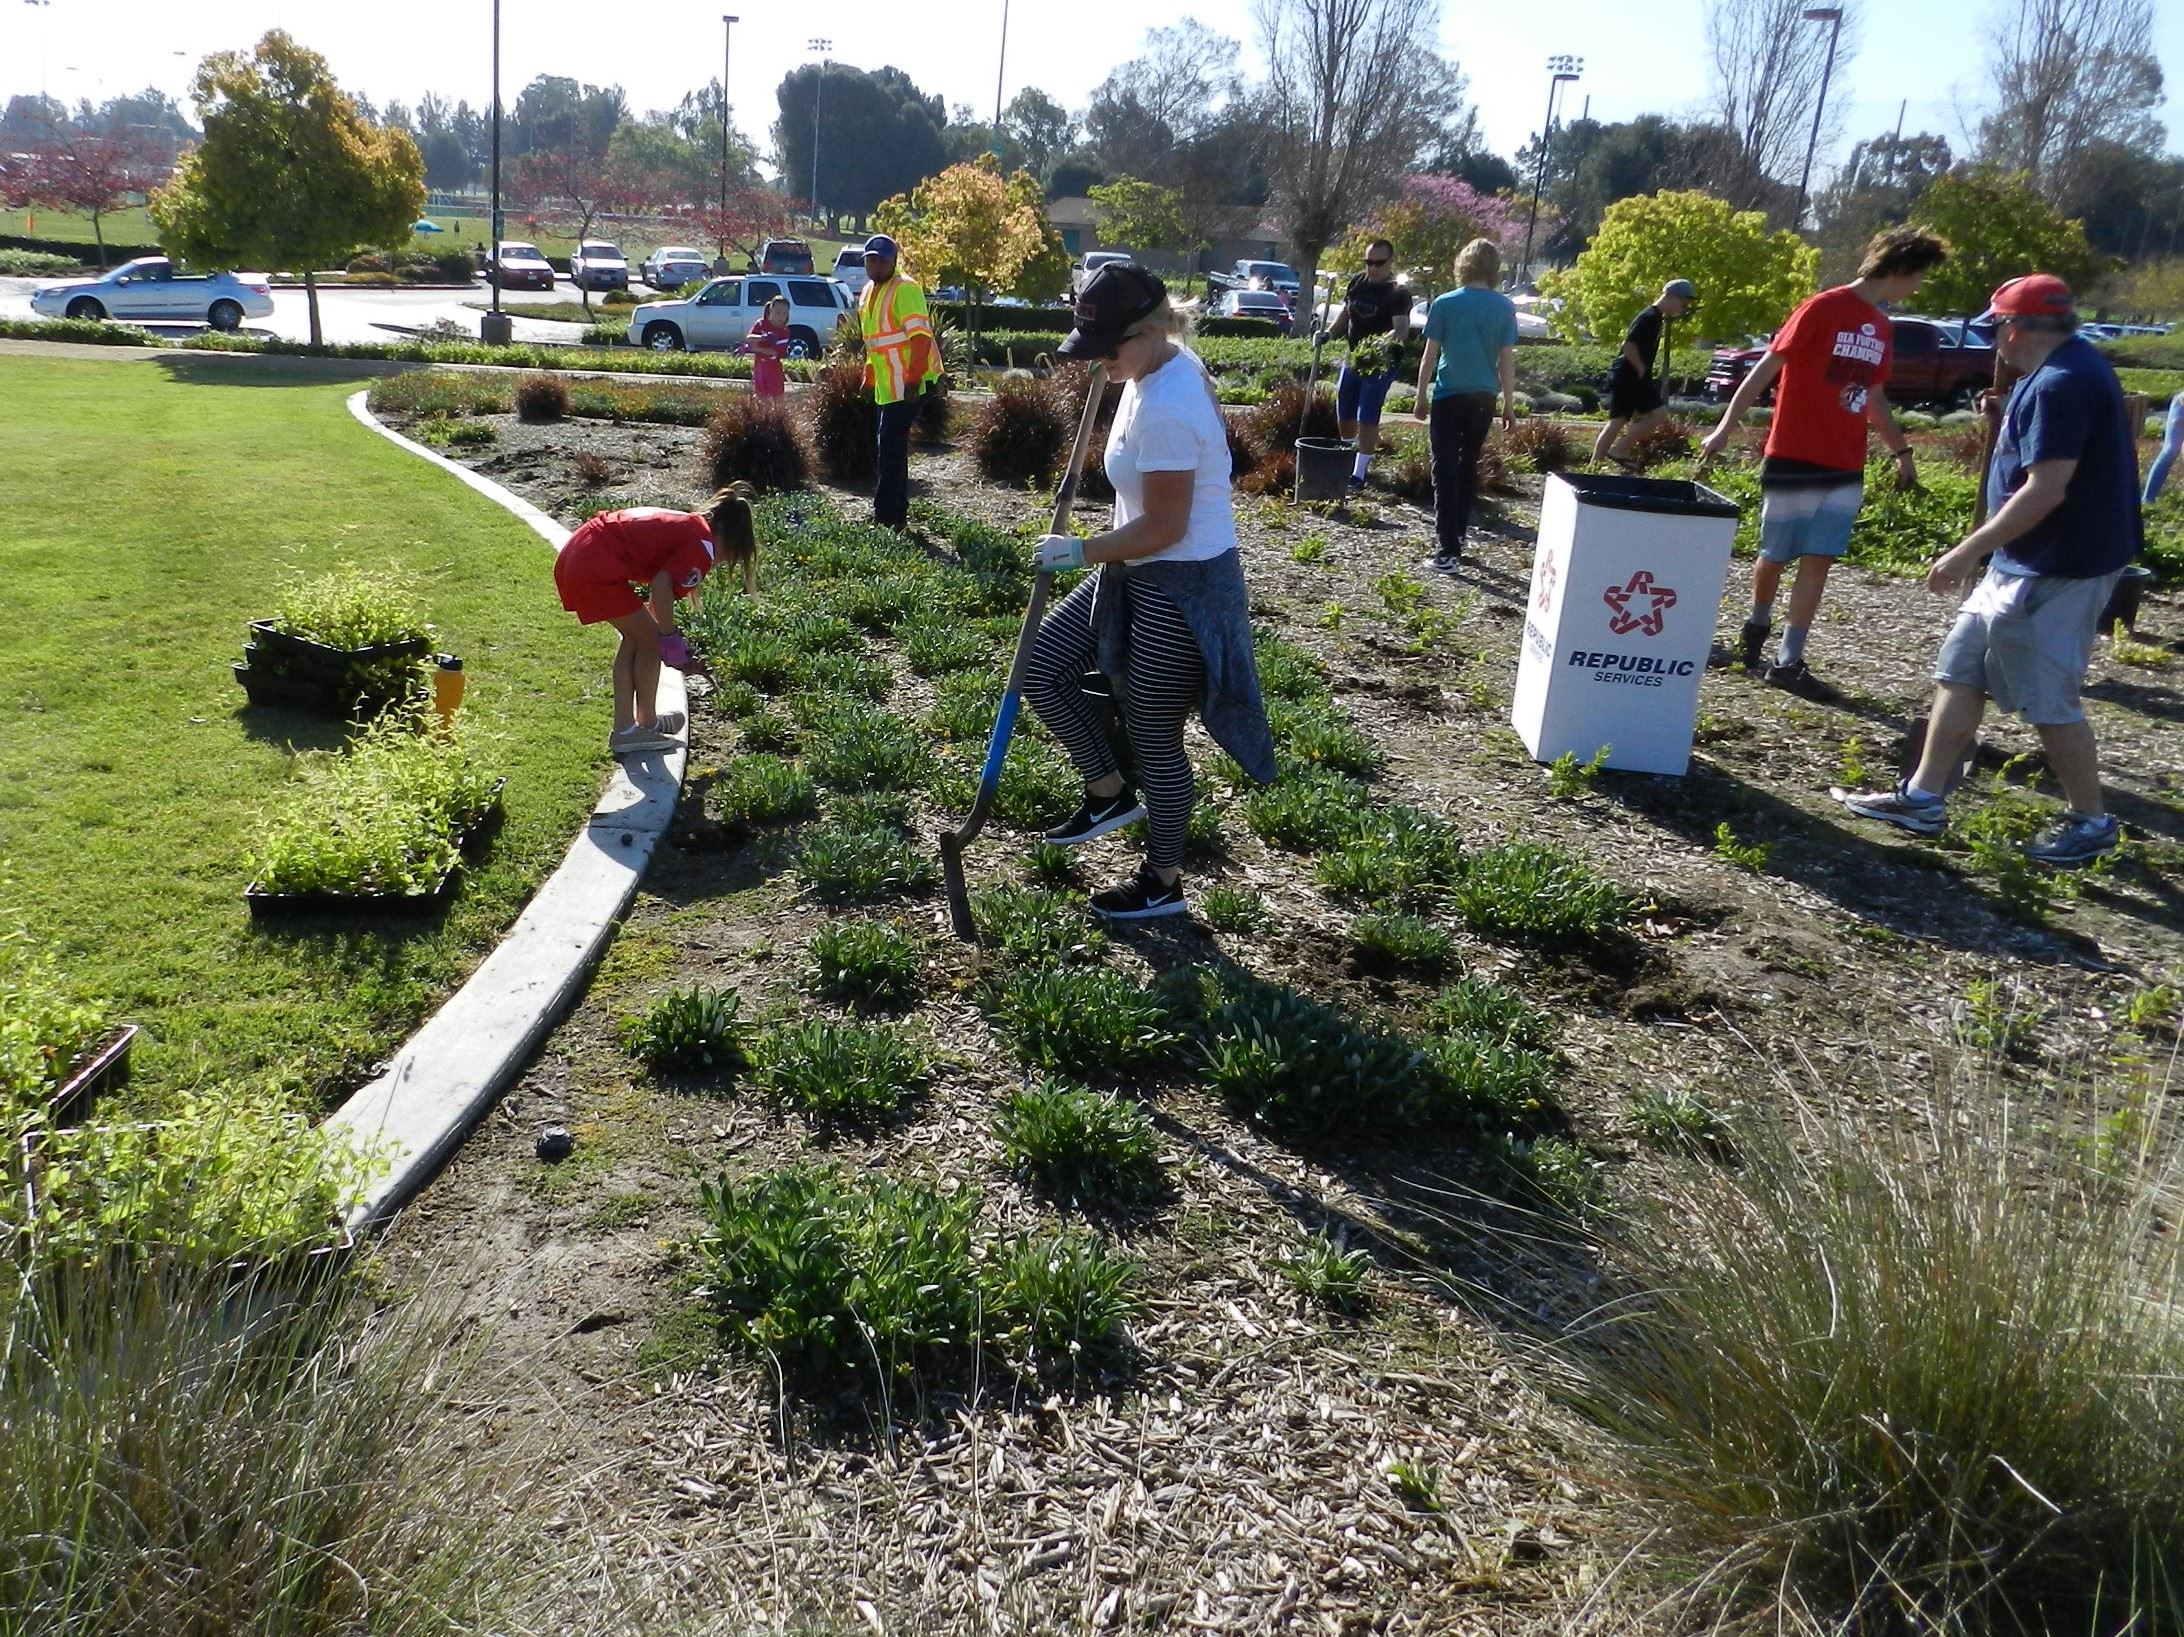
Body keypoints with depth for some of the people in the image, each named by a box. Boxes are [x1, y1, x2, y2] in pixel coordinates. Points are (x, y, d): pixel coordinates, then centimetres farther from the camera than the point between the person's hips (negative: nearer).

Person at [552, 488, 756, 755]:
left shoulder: (685, 525, 23)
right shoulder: (703, 547, -6)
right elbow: (661, 587, -20)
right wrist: (670, 637, -7)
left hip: (572, 556, 10)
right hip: (598, 568, -10)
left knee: (635, 637, 19)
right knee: (650, 640, 7)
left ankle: (624, 730, 21)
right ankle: (647, 725, 21)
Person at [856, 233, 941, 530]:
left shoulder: (905, 289, -13)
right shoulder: (868, 292, 15)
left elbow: (921, 337, -20)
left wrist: (912, 381, -24)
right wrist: (868, 375, 20)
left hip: (906, 384, -9)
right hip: (885, 386, 9)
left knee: (891, 448, -10)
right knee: (892, 447, 13)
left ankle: (887, 518, -7)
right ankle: (895, 514, 22)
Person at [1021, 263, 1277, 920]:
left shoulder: (1165, 409, -27)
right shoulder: (1168, 368, 3)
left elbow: (1164, 528, -24)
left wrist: (1080, 551, -14)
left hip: (1179, 590, -10)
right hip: (1140, 573, 10)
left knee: (1154, 737, 5)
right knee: (1042, 668, 11)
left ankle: (1163, 883, 24)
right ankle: (1111, 792, 26)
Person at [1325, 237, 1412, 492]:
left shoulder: (1398, 293, -13)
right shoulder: (1358, 283, 6)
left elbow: (1402, 328, -24)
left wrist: (1382, 343, -44)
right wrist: (1330, 333, -1)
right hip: (1352, 358, 7)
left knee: (1367, 419, -10)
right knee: (1344, 415, 15)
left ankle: (1359, 475, -5)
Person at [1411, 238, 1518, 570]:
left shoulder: (1444, 303, -5)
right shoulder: (1505, 307, -1)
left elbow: (1430, 355, -3)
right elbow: (1507, 359, 1)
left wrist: (1421, 396, 7)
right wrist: (1509, 404, 9)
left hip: (1449, 395, -3)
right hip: (1483, 397, 3)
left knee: (1446, 470, -4)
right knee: (1468, 465, 18)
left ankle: (1447, 551, -11)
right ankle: (1457, 536, 28)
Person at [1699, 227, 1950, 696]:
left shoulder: (1880, 326, 14)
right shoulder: (1823, 309, -8)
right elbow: (1767, 368, -10)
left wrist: (1901, 450, 28)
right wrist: (1726, 427, -16)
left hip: (1845, 468, 6)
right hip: (1794, 459, -6)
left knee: (1818, 561, 0)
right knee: (1776, 555, 6)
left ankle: (1789, 662, 1)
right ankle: (1757, 623, 33)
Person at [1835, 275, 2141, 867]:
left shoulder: (2060, 383, -21)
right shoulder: (2066, 369, 12)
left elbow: (2047, 489, -27)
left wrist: (1969, 550, -24)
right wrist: (2002, 417, 17)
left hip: (2056, 569, -11)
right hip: (2025, 563, 11)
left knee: (2048, 698, -1)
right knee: (1960, 671, 13)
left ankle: (2091, 822, 14)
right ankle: (1923, 798, 19)